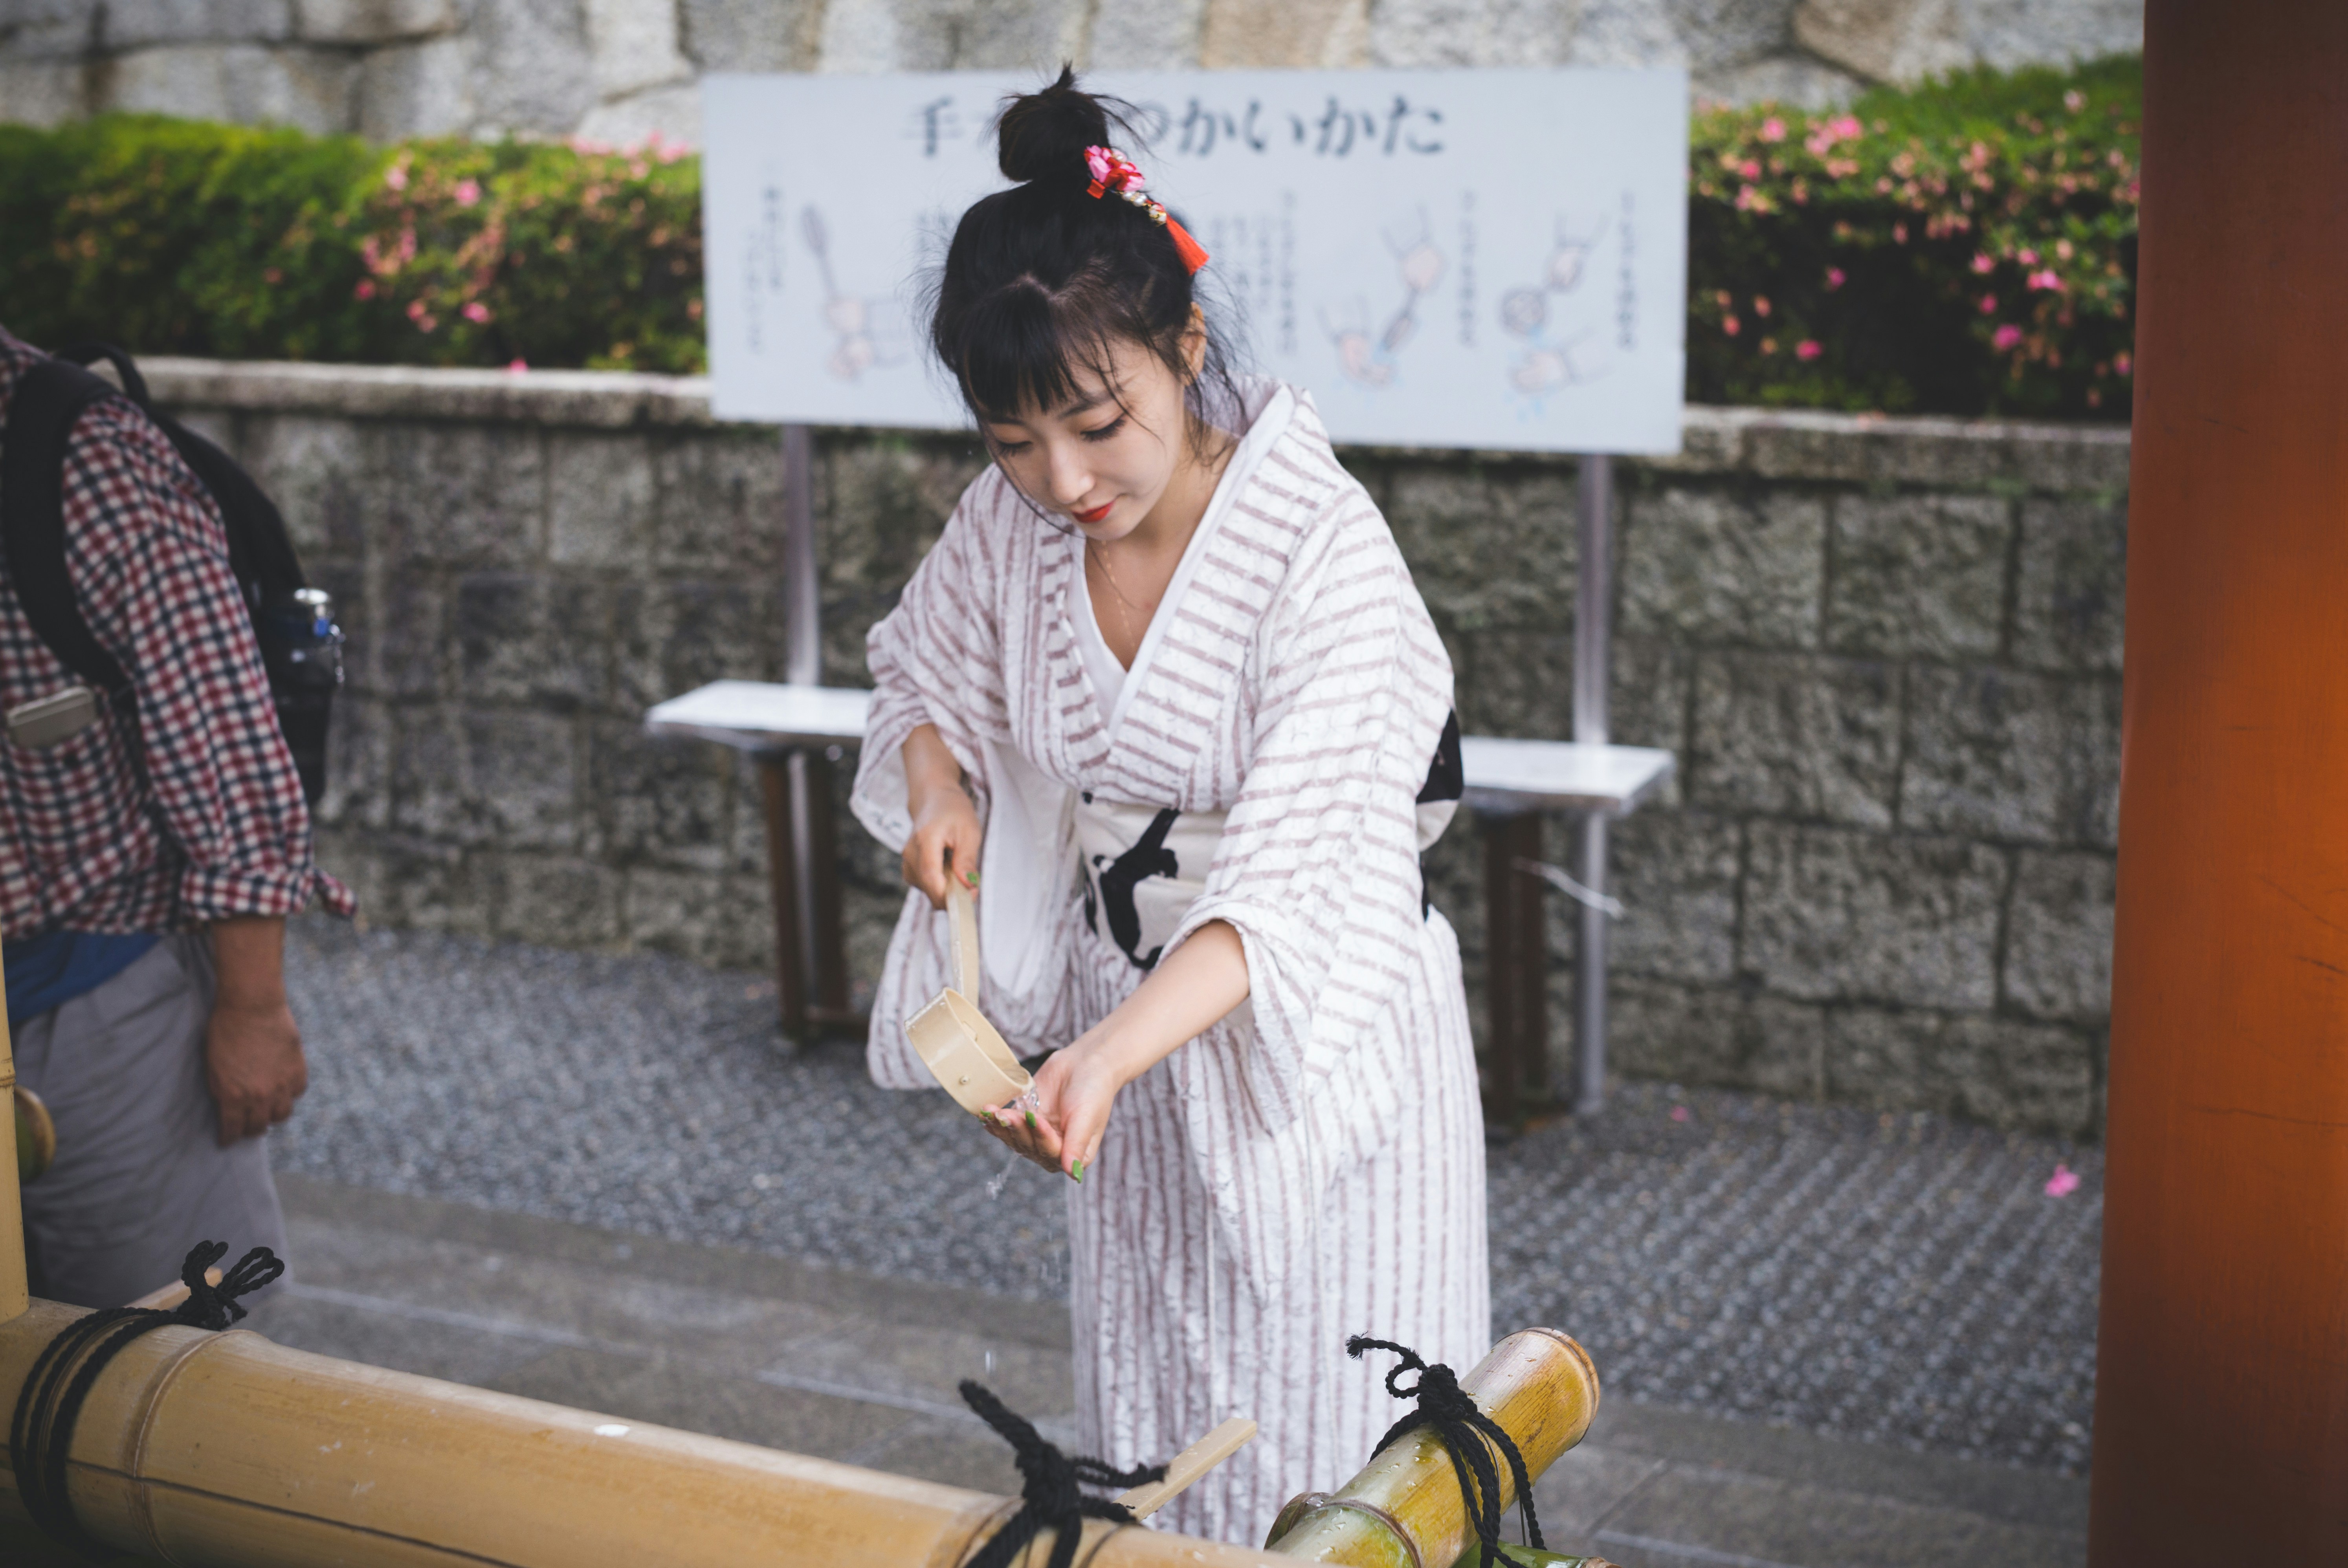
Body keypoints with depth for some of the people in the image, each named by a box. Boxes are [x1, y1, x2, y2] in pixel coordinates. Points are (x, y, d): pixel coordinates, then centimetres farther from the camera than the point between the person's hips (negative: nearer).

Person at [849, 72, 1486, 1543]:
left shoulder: (1323, 548, -26)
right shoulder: (1011, 524, -9)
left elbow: (1293, 884, -33)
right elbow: (925, 670, 14)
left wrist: (1108, 1055, -48)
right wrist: (935, 778, -8)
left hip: (1311, 1044, -5)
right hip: (1123, 1033, 6)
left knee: (1324, 1455, 4)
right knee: (1149, 1435, 18)